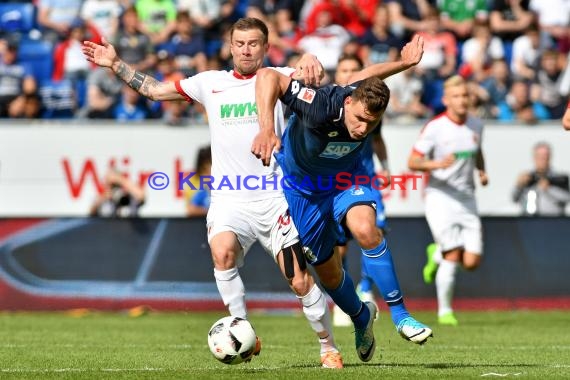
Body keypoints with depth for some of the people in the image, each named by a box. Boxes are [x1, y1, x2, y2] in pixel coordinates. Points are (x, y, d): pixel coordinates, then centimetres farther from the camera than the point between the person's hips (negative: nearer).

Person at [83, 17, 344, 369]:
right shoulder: (210, 83, 11)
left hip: (274, 198, -2)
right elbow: (155, 89, 20)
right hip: (228, 198, 2)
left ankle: (329, 347, 18)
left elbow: (307, 76, -19)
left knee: (301, 280, -3)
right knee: (222, 253, -28)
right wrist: (116, 64, 14)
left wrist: (311, 64, -41)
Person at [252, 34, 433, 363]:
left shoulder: (368, 102, -27)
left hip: (346, 178, 1)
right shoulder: (320, 107, -40)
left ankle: (401, 314, -22)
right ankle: (362, 317, 42)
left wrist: (406, 63, 6)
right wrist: (267, 129, -63)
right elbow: (268, 76, -50)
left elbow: (361, 77, -2)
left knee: (365, 228, -32)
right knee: (328, 271, 10)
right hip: (303, 187, -1)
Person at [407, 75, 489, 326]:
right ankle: (445, 311, 4)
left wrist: (482, 172, 7)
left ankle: (437, 254, 29)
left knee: (471, 262, -4)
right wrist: (437, 164, -27)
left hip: (466, 199, 5)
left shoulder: (476, 125, 6)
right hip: (440, 196, -5)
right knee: (453, 256, -13)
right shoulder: (435, 127, -10)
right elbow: (413, 162, -9)